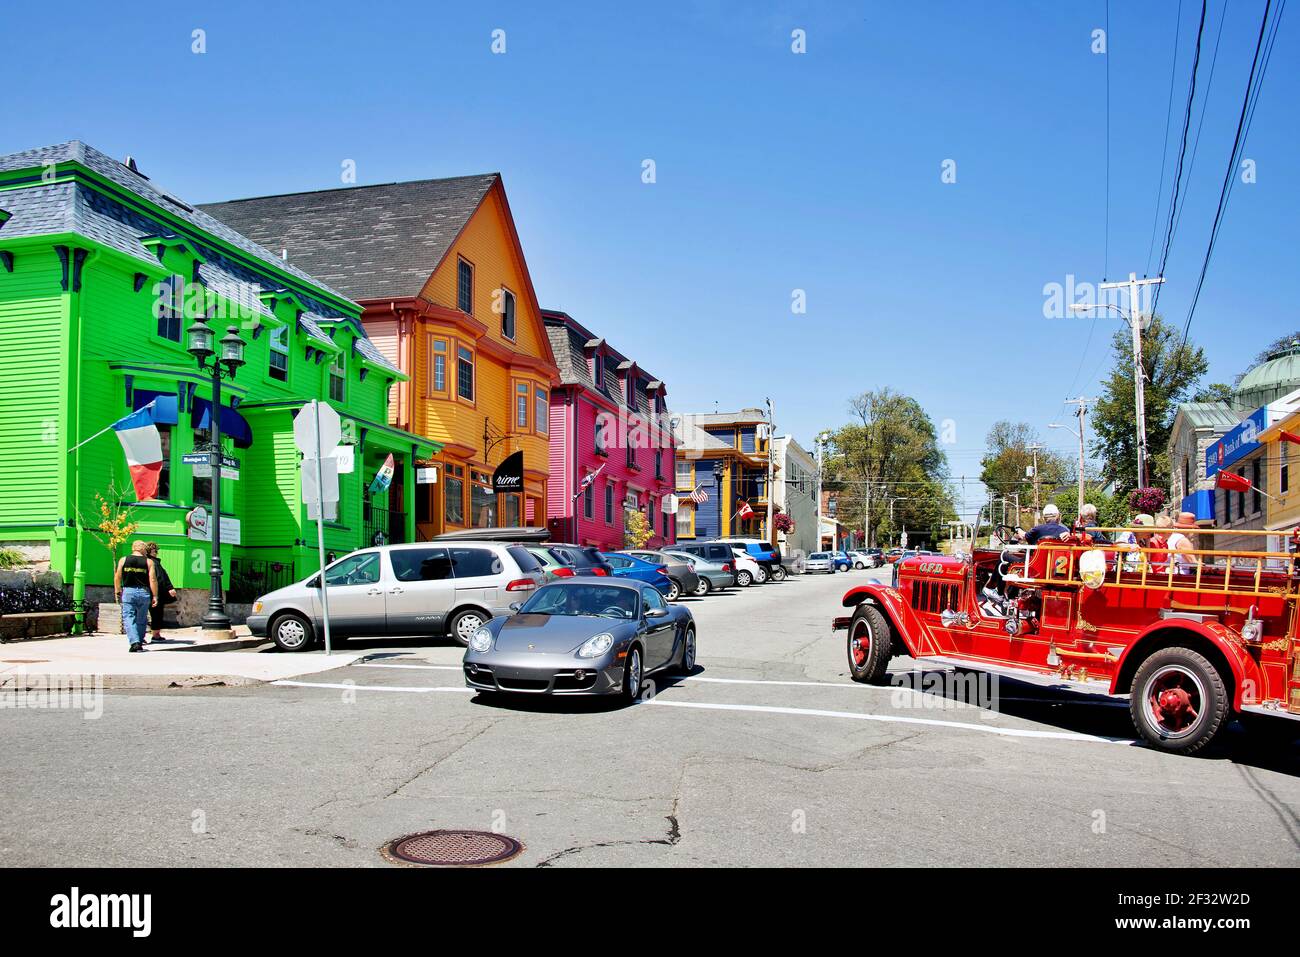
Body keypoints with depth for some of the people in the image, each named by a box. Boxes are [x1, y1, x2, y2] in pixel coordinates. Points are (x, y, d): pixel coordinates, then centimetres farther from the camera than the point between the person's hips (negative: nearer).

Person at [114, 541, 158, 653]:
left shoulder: (123, 560, 4)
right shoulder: (148, 562, 1)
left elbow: (117, 578, 5)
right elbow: (153, 579, -4)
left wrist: (118, 592, 16)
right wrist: (155, 596, 0)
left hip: (128, 592, 0)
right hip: (144, 592, 0)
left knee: (129, 618, -2)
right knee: (142, 620, 13)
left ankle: (134, 642, -17)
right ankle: (140, 642, 20)